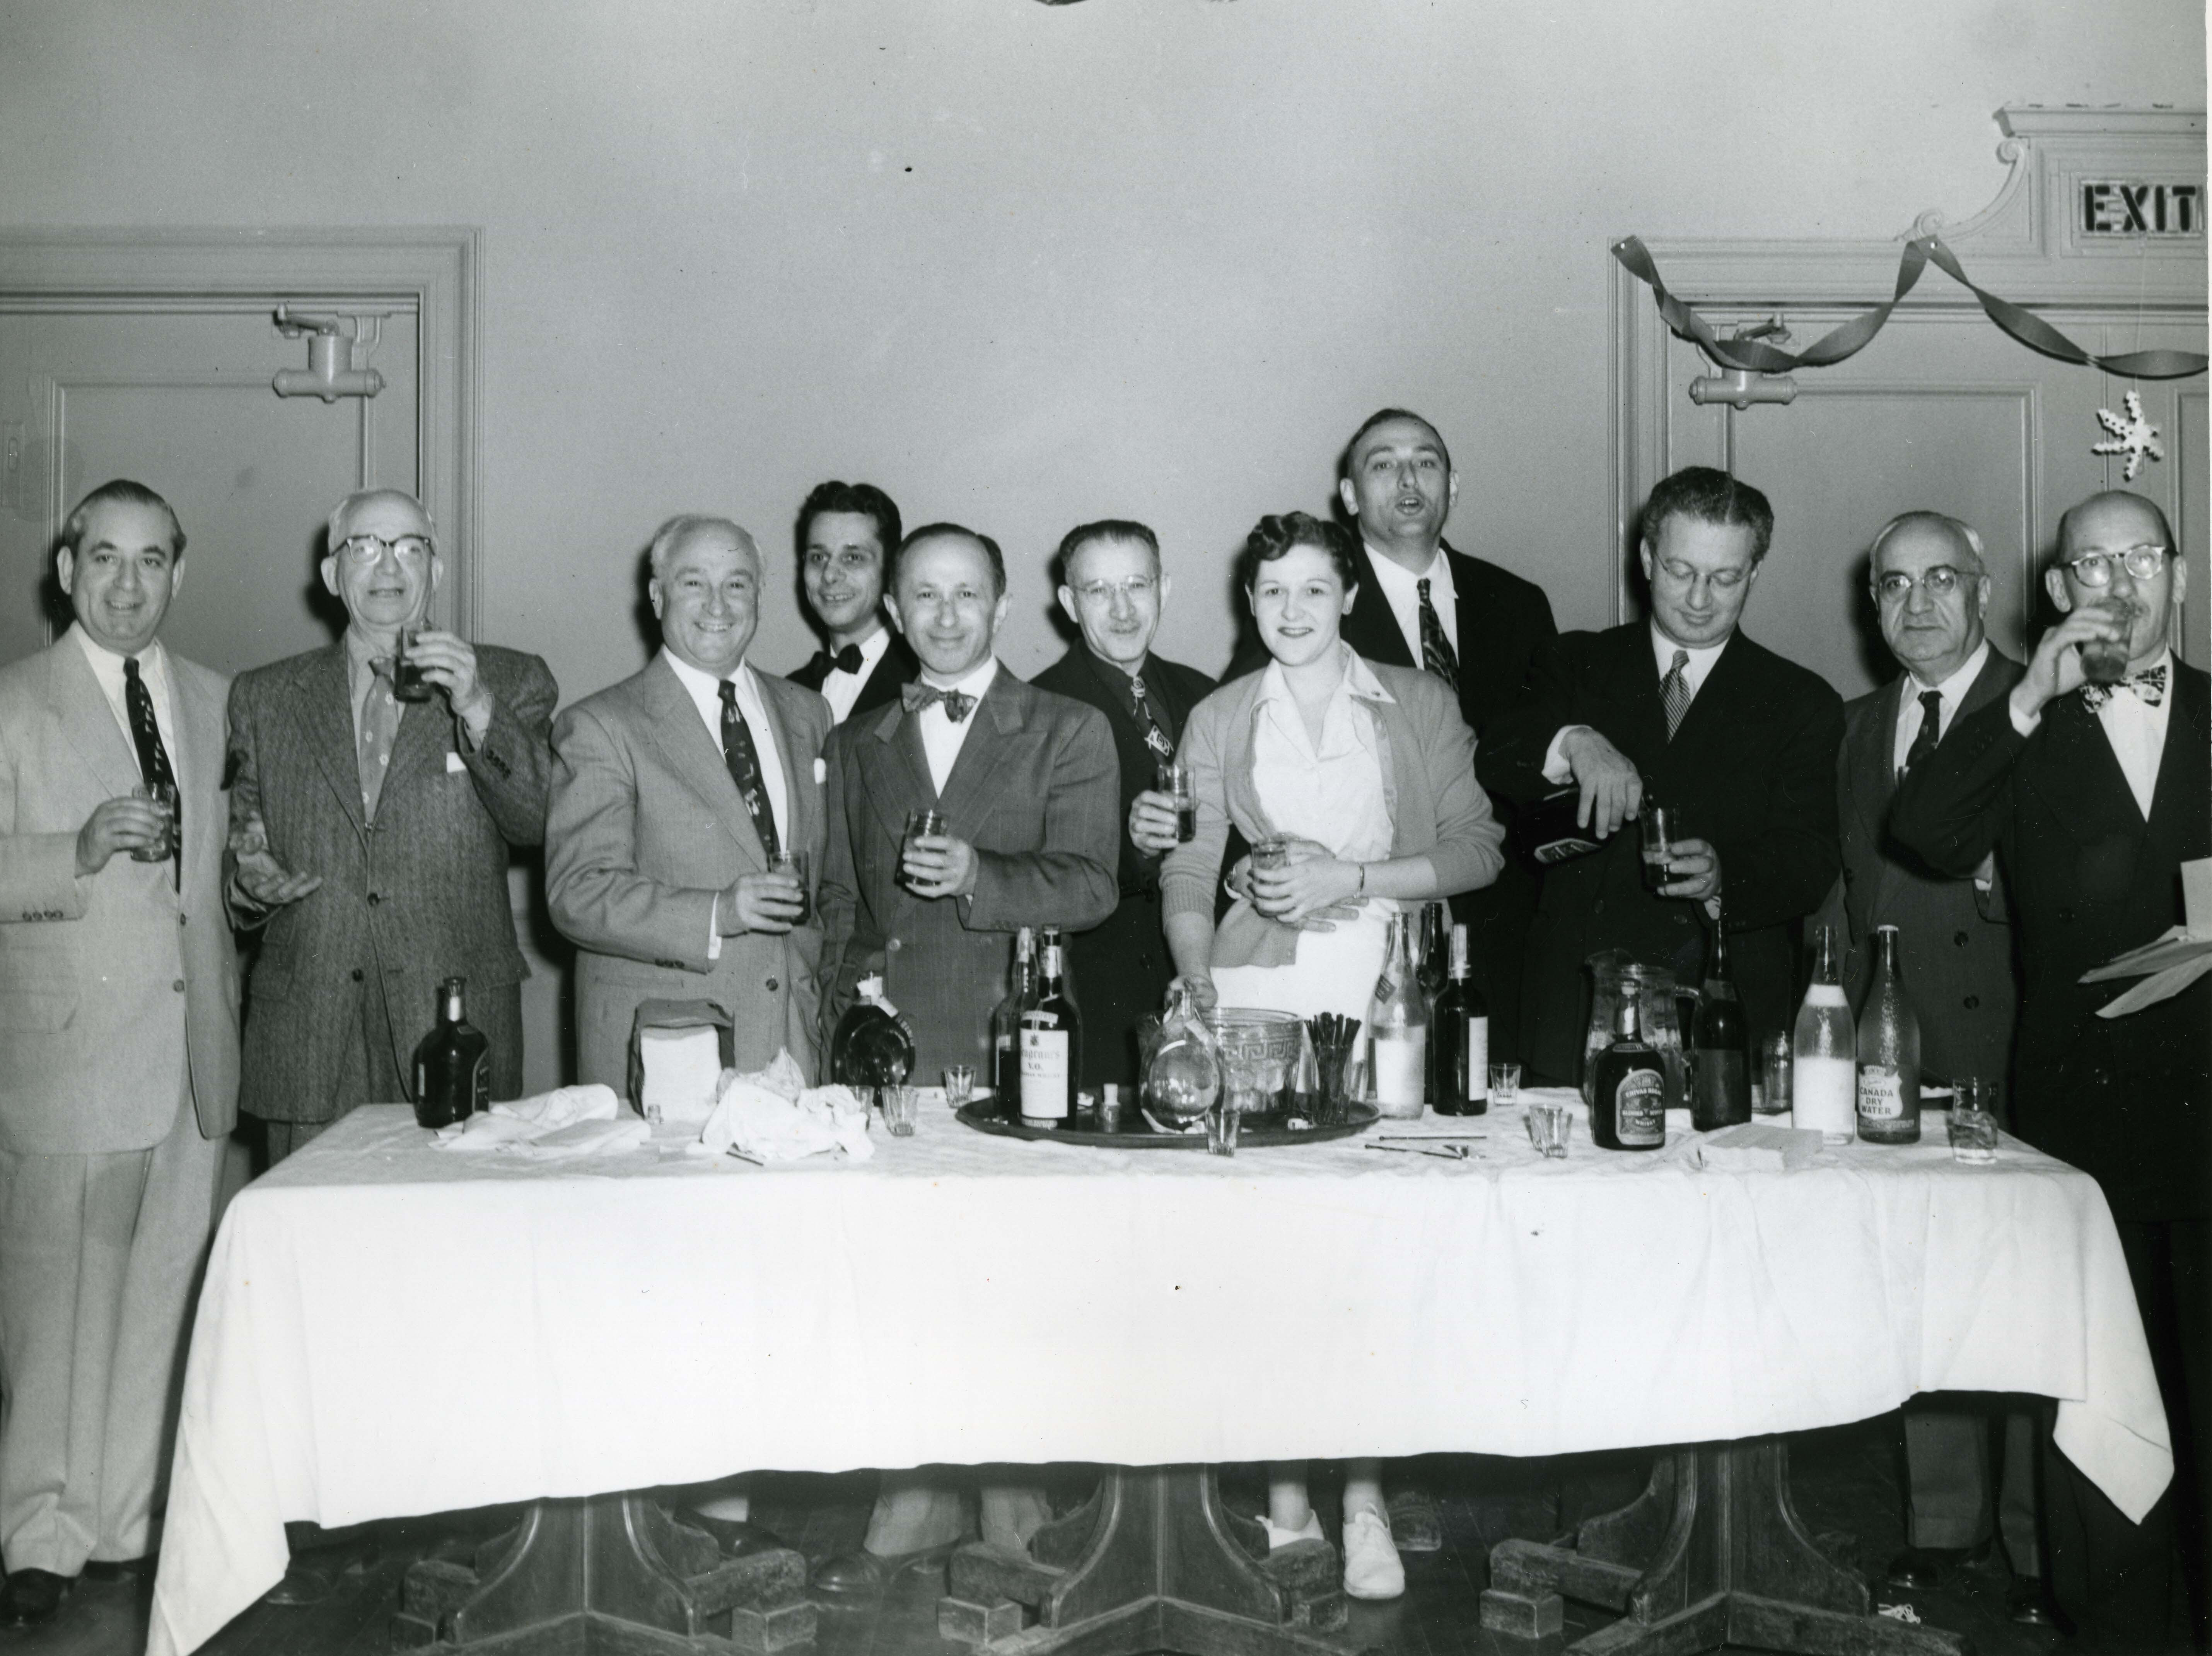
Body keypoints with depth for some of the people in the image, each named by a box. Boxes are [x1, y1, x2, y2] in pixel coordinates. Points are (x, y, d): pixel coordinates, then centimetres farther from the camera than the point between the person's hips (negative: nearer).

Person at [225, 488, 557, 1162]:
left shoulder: (509, 683, 8)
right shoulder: (263, 698, 16)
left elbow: (542, 824, -5)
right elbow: (234, 837, 20)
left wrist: (478, 711, -17)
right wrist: (247, 882, -1)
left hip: (457, 1031, -2)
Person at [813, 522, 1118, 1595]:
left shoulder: (1069, 734, 7)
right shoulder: (858, 744, 19)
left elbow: (1089, 886, -4)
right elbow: (841, 899, 19)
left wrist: (979, 876, -20)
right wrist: (841, 1033, 10)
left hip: (1014, 1043, -3)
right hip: (889, 1048, 3)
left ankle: (1015, 1501, 10)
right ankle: (916, 1503, 12)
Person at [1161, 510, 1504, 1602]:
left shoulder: (1419, 704, 11)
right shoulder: (1218, 721, 14)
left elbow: (1478, 849, 5)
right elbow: (1188, 876, 9)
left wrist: (1353, 876, -7)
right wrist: (1200, 990, -6)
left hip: (1386, 994, -1)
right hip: (1259, 995, 1)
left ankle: (1366, 1502, 0)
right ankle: (1284, 1494, 5)